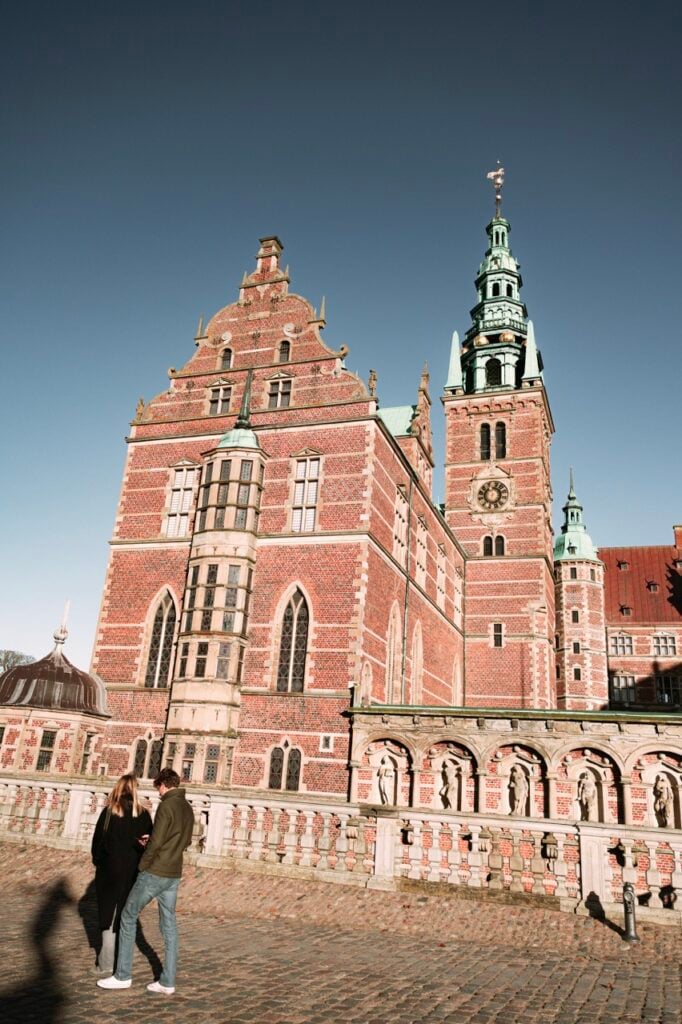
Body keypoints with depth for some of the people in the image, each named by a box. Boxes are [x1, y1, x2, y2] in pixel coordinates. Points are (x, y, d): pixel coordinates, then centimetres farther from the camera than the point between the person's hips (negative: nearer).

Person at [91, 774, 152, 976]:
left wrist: (98, 861, 9)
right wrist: (142, 865, 9)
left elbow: (97, 840, -5)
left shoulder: (109, 811, -9)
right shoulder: (143, 814, -4)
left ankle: (106, 963, 10)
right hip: (133, 872, 2)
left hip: (110, 870, -2)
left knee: (108, 914, 9)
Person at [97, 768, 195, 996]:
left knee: (128, 917, 7)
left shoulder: (167, 806, -16)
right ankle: (168, 981, 12)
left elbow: (156, 841, -20)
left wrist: (143, 864, -3)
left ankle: (123, 975, 12)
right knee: (169, 926, 10)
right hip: (173, 875, 7)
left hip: (154, 873, -7)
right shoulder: (188, 809, 8)